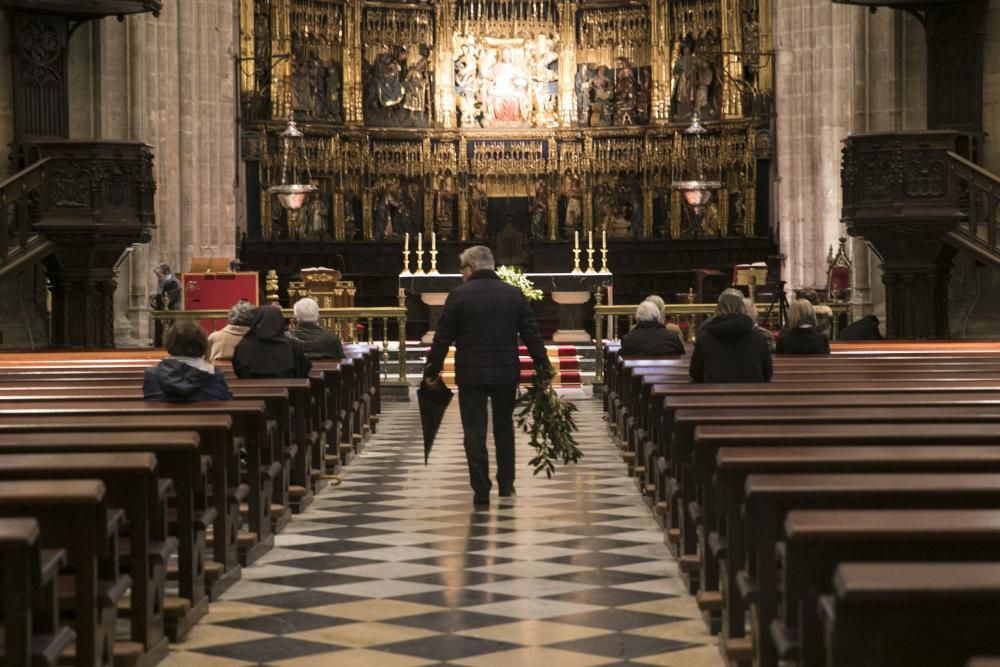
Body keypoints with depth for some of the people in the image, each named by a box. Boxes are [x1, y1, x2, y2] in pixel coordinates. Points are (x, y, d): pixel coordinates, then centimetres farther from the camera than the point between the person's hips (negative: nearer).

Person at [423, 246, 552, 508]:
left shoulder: (459, 295, -8)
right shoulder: (514, 294, 2)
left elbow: (443, 337, -6)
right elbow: (531, 333, 4)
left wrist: (432, 369, 3)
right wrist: (543, 365, 13)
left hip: (471, 375, -3)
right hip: (506, 373, 3)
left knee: (475, 433, 1)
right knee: (504, 428, 18)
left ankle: (481, 490, -1)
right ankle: (506, 484, 23)